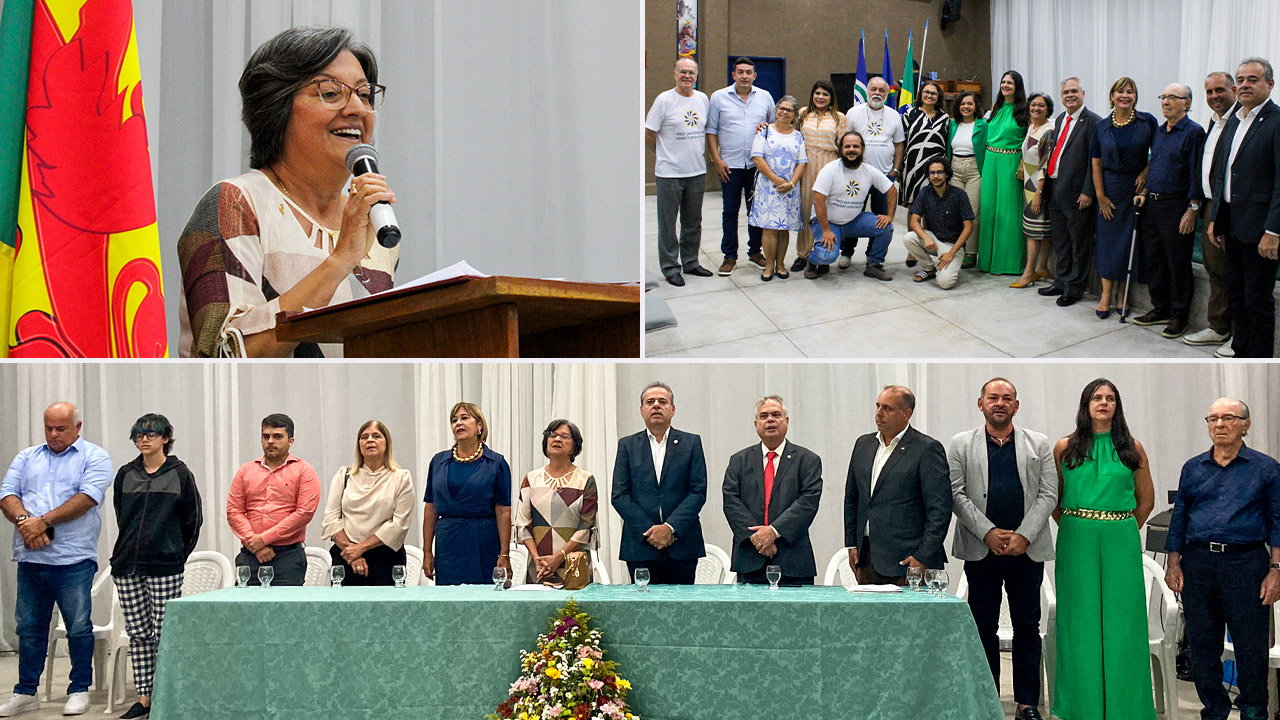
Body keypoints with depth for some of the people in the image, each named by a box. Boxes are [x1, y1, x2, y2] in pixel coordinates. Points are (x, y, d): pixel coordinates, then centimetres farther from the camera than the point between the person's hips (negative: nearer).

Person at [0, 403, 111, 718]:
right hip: (30, 558, 4)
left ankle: (79, 690, 11)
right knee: (29, 627, 10)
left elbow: (88, 497, -12)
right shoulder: (27, 458, 16)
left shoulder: (93, 457, 2)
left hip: (73, 560, -4)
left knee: (78, 627, -1)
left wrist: (44, 521, -16)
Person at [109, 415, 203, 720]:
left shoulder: (179, 474, 0)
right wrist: (132, 547, 14)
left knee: (163, 634, -3)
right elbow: (121, 515, 19)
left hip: (165, 567, -4)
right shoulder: (126, 474, 10)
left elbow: (193, 519, 3)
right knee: (137, 634, 6)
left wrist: (178, 555, 4)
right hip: (127, 565, 4)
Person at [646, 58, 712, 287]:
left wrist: (699, 154, 13)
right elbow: (648, 134, -5)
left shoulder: (703, 99, 8)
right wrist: (665, 155, 5)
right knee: (668, 223, 1)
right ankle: (670, 267, 9)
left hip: (697, 171, 5)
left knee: (693, 222, 14)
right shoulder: (664, 100, -8)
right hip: (669, 173, -5)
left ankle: (690, 262, 27)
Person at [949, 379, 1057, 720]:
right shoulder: (960, 445, 7)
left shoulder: (1039, 444, 9)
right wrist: (989, 533, -11)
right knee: (984, 626, 5)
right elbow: (956, 494, 0)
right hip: (981, 549, 0)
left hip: (1027, 549, 0)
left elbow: (1048, 495, 2)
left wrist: (1023, 536, -10)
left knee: (1027, 626, 2)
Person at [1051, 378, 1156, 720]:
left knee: (1120, 619, 2)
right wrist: (1073, 528, 5)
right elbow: (1054, 499, 10)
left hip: (1120, 541, 0)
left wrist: (1123, 531, 9)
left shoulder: (1132, 448, 6)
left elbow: (1147, 500, 13)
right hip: (1076, 539, 0)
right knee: (1081, 617, 3)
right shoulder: (1065, 448, 5)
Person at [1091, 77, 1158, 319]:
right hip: (1110, 190, 1)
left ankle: (1122, 294, 13)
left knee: (1130, 240, 2)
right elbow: (1096, 164, 2)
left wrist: (1145, 173, -10)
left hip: (1137, 189, -1)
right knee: (1108, 239, 2)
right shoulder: (1101, 127, 1)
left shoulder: (1147, 122, -2)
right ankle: (1106, 294, 10)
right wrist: (1101, 196, -4)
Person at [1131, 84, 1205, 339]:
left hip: (1176, 207, -7)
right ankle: (1160, 309, 23)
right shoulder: (1159, 131, 13)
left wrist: (1192, 210, -15)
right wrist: (1145, 192, 10)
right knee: (1153, 259, 12)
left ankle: (1179, 315, 9)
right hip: (1152, 204, 7)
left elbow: (1196, 174, -12)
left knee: (1178, 263, 0)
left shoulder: (1193, 132, -10)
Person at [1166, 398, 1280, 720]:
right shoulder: (1193, 468, 12)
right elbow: (1179, 518, 15)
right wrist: (1174, 563, 7)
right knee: (1202, 646, 8)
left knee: (1251, 646, 2)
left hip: (1246, 564, -3)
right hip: (1198, 563, 3)